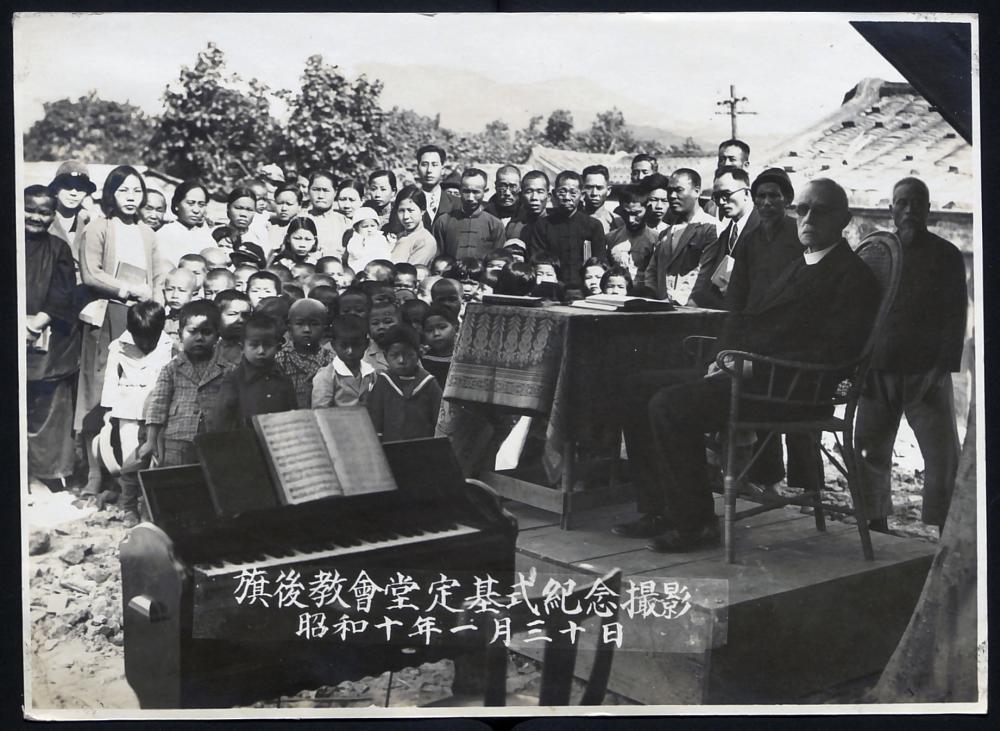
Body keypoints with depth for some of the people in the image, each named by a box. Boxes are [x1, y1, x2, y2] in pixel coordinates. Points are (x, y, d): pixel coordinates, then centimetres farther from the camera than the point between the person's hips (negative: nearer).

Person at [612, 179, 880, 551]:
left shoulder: (854, 276, -5)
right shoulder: (797, 267, 23)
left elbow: (832, 352, -17)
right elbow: (743, 317, 24)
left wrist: (756, 366, -19)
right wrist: (726, 356, 2)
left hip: (787, 390, -10)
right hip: (744, 374, 10)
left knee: (670, 406, -25)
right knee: (640, 388, 3)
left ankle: (696, 522, -12)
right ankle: (659, 511, 3)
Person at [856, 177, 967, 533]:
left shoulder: (946, 255, 4)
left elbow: (955, 317, -1)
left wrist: (943, 368, -12)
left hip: (927, 373, -2)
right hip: (878, 371, 2)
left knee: (943, 457, -6)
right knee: (870, 453, 5)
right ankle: (877, 525, 17)